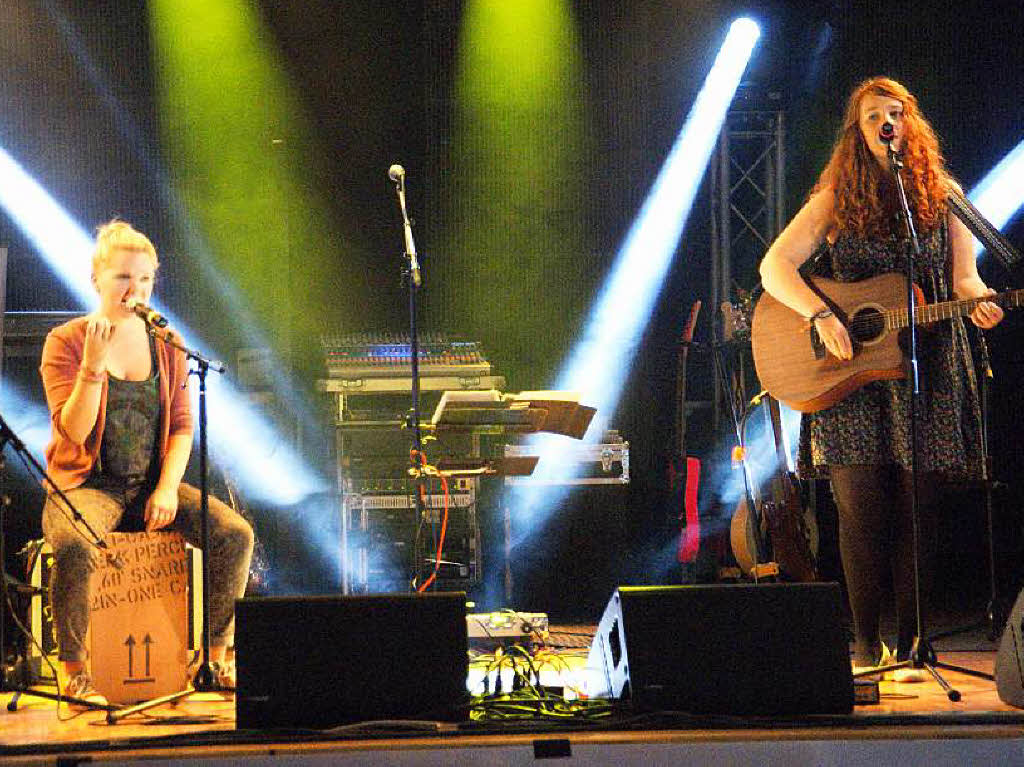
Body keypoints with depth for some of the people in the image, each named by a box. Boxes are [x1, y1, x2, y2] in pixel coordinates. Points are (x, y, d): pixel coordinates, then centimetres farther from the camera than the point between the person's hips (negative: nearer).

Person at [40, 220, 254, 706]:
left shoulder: (165, 345, 9)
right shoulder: (66, 342, -4)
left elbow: (182, 427, 8)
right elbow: (73, 431, -14)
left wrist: (168, 488, -8)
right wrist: (94, 363, -24)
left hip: (151, 484, 4)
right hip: (86, 486, -4)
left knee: (235, 534, -19)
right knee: (75, 545, -38)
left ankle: (216, 655, -4)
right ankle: (74, 671, -20)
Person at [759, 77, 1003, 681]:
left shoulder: (943, 196, 10)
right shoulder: (835, 200, 6)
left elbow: (963, 276, 8)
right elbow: (775, 267, 1)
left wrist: (978, 302, -15)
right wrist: (821, 316, -14)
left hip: (927, 375, 1)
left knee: (915, 511, -1)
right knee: (861, 511, -4)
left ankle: (908, 646, 6)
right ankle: (866, 644, 8)